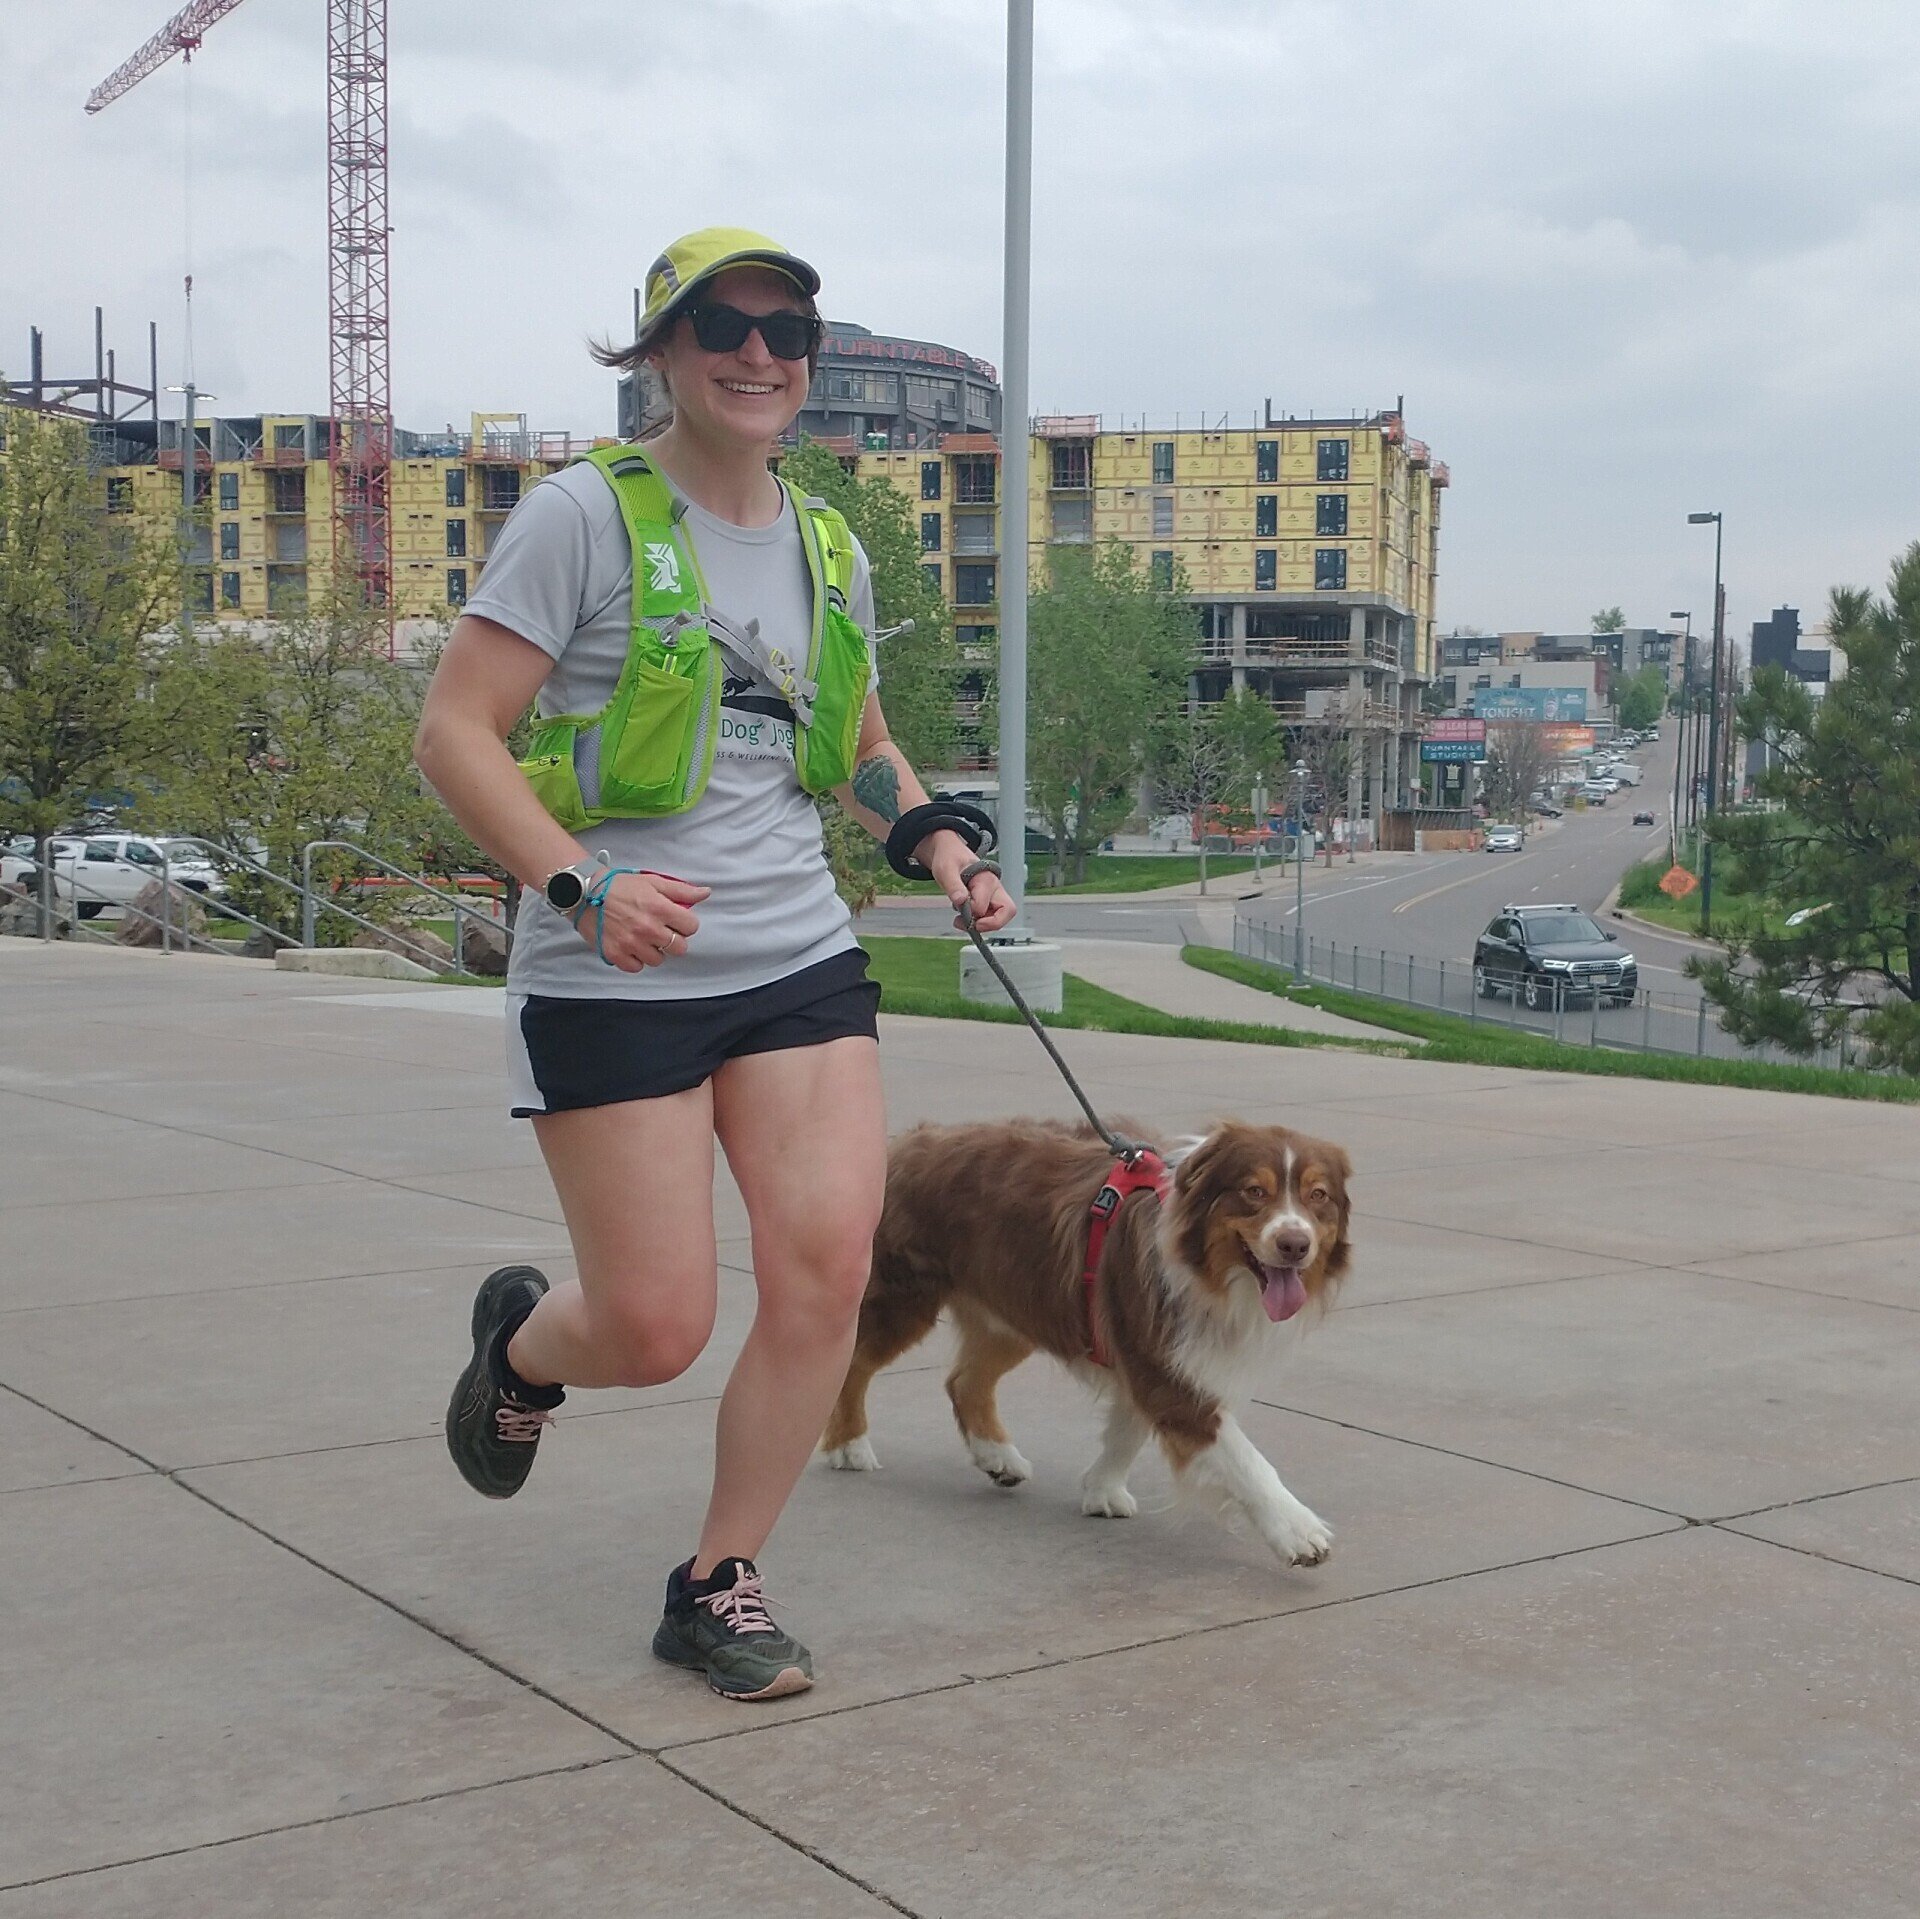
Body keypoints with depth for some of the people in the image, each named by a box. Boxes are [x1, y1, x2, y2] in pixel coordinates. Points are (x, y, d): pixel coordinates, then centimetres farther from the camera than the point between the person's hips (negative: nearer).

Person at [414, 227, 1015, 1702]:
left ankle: (720, 1588, 11)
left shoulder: (831, 550, 13)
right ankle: (523, 1342, 34)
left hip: (801, 962, 5)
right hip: (614, 984, -5)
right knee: (656, 1331, -4)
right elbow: (455, 733, -11)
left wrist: (941, 847, 9)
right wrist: (583, 884, -25)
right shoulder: (585, 516, -6)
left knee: (830, 1262, -9)